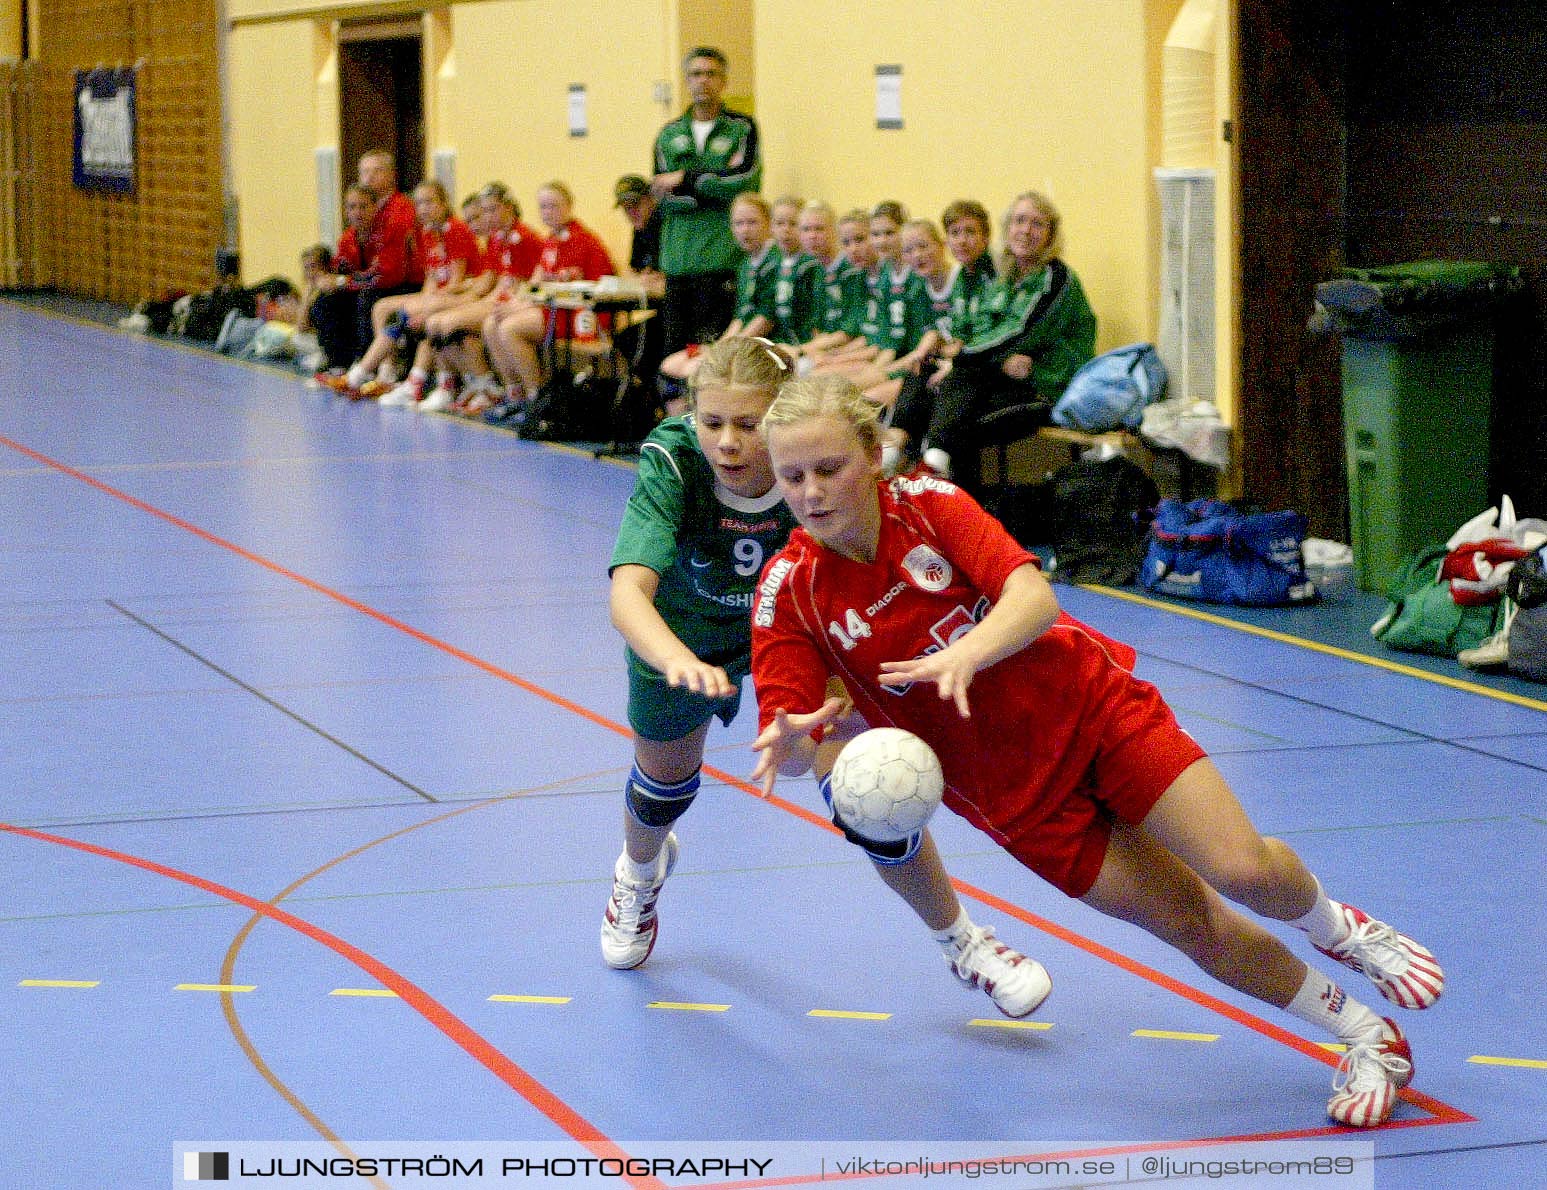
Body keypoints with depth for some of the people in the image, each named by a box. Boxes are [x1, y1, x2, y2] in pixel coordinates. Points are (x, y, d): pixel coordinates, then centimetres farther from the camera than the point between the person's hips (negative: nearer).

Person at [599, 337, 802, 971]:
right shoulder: (671, 464, -40)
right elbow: (627, 594, -52)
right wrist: (679, 661, -73)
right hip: (678, 633, 0)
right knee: (664, 780, 19)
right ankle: (640, 872, 58)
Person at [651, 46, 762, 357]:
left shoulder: (742, 128, 6)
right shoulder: (670, 134, 15)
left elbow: (744, 180, -11)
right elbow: (663, 198, 4)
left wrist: (686, 179, -6)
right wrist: (718, 186, -8)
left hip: (724, 260, -3)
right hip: (678, 260, 4)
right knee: (674, 346, 1)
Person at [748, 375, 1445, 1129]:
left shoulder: (926, 503, -13)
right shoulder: (789, 591, -13)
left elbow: (1035, 597, -25)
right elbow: (788, 745, -19)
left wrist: (964, 655, -46)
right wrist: (790, 742, -44)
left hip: (1091, 707, 0)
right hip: (1017, 797, 1)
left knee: (1243, 869, -14)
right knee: (1198, 926, -1)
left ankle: (1339, 927, 22)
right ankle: (1367, 1038, 20)